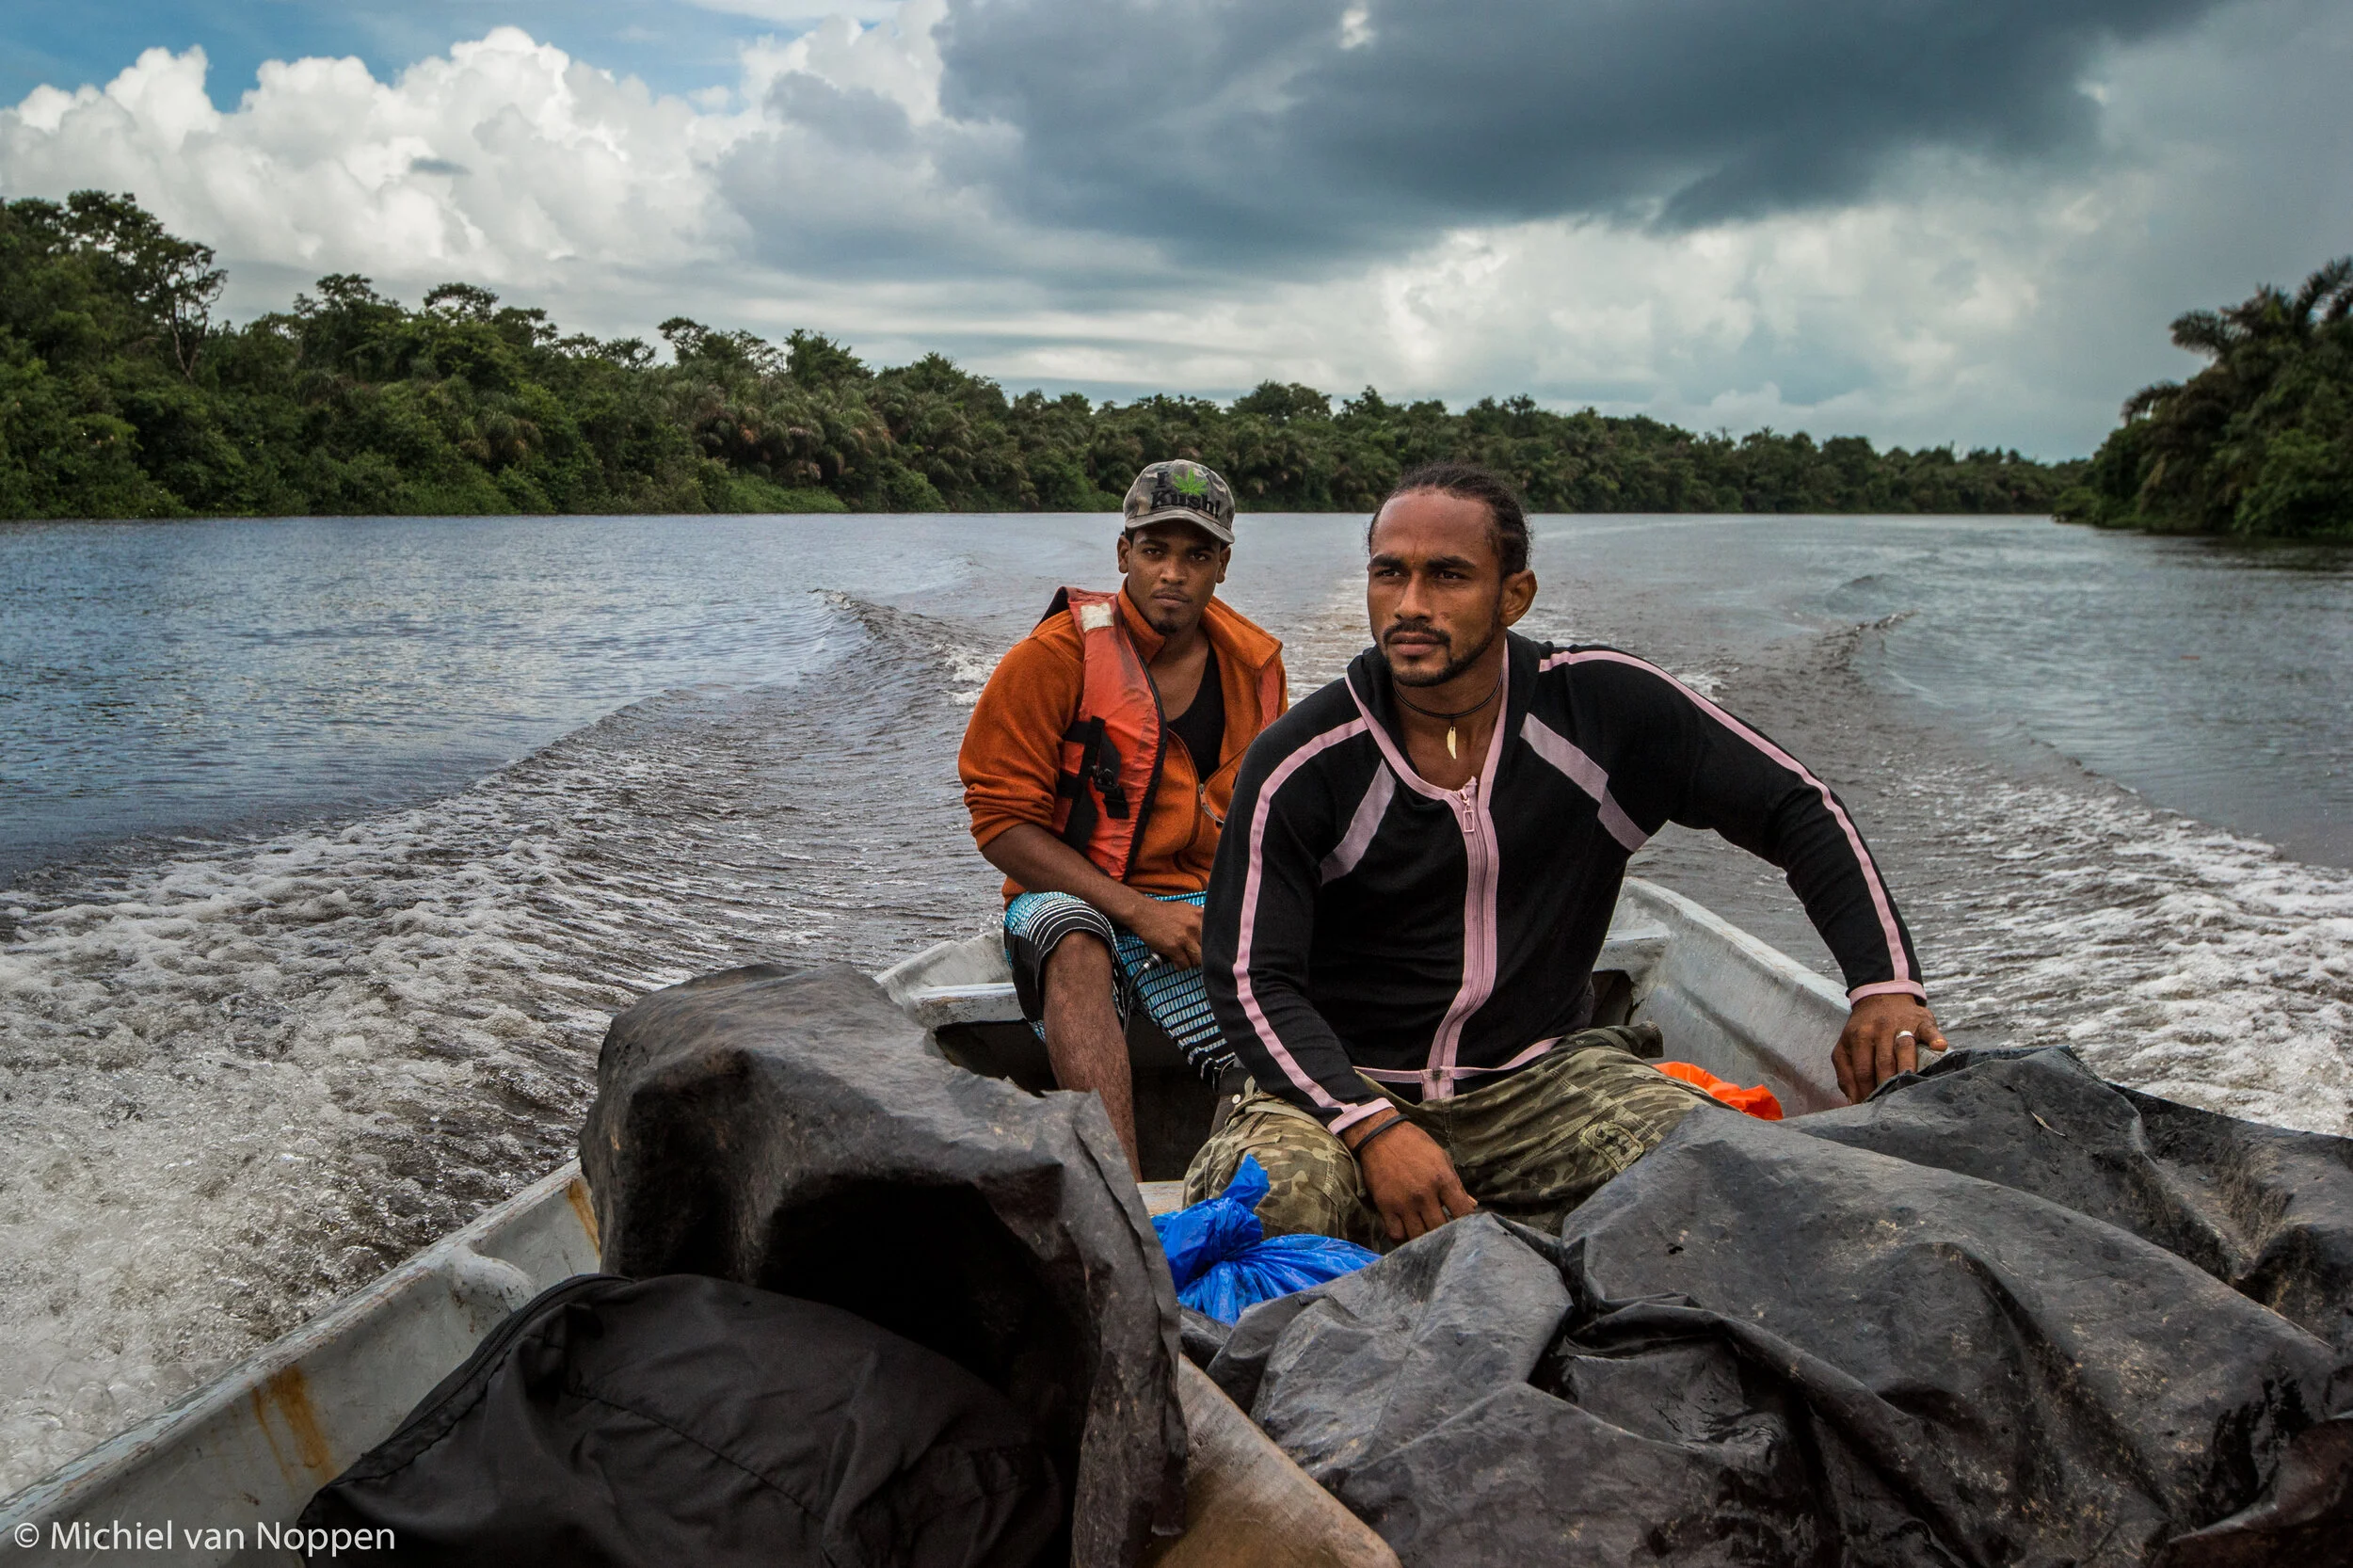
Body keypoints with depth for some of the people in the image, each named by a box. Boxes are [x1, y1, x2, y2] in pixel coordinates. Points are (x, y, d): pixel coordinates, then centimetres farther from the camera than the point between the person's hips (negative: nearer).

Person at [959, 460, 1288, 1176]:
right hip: (1074, 903, -4)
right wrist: (1136, 910, -17)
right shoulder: (1055, 657, -7)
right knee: (1076, 948, -40)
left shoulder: (1254, 665, 8)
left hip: (1203, 910, 4)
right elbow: (1002, 822, -8)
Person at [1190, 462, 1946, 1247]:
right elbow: (1252, 980, -13)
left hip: (1542, 1077, 2)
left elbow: (1799, 809, 2)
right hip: (1351, 1086, -1)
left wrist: (1886, 982, -11)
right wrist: (1372, 1126, -27)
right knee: (1272, 1193, -34)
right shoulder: (1298, 764, -13)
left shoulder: (1607, 705, -7)